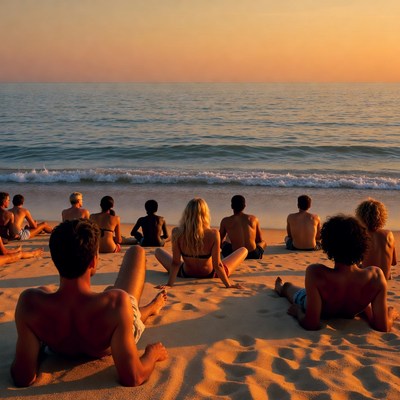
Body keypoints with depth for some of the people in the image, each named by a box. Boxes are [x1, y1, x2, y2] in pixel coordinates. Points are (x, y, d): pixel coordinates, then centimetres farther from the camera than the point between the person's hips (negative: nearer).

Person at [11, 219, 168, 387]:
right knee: (136, 251, 10)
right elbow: (132, 379, -38)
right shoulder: (117, 302, -45)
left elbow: (23, 378, -28)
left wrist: (40, 343, -7)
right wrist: (152, 354, -17)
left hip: (64, 350, 2)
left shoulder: (30, 302, -40)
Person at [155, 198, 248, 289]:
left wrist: (170, 283, -10)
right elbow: (217, 265, -21)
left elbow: (175, 263, -17)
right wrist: (228, 284, -12)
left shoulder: (177, 233, -23)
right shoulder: (213, 234, -27)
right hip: (210, 275, -1)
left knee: (158, 251, 27)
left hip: (186, 275, 2)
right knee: (243, 250, 18)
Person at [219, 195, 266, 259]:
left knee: (224, 243, 31)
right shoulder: (254, 219, 5)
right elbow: (259, 241, 16)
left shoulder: (225, 221, 1)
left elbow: (219, 241, 15)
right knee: (263, 243, 34)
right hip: (253, 256, 1)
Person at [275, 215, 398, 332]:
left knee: (288, 286, 32)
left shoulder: (316, 273, -44)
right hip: (350, 315, 1)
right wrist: (390, 315, -5)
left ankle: (279, 288, 67)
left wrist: (298, 312, -16)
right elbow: (383, 327, -26)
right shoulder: (376, 276, -35)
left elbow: (311, 325, -37)